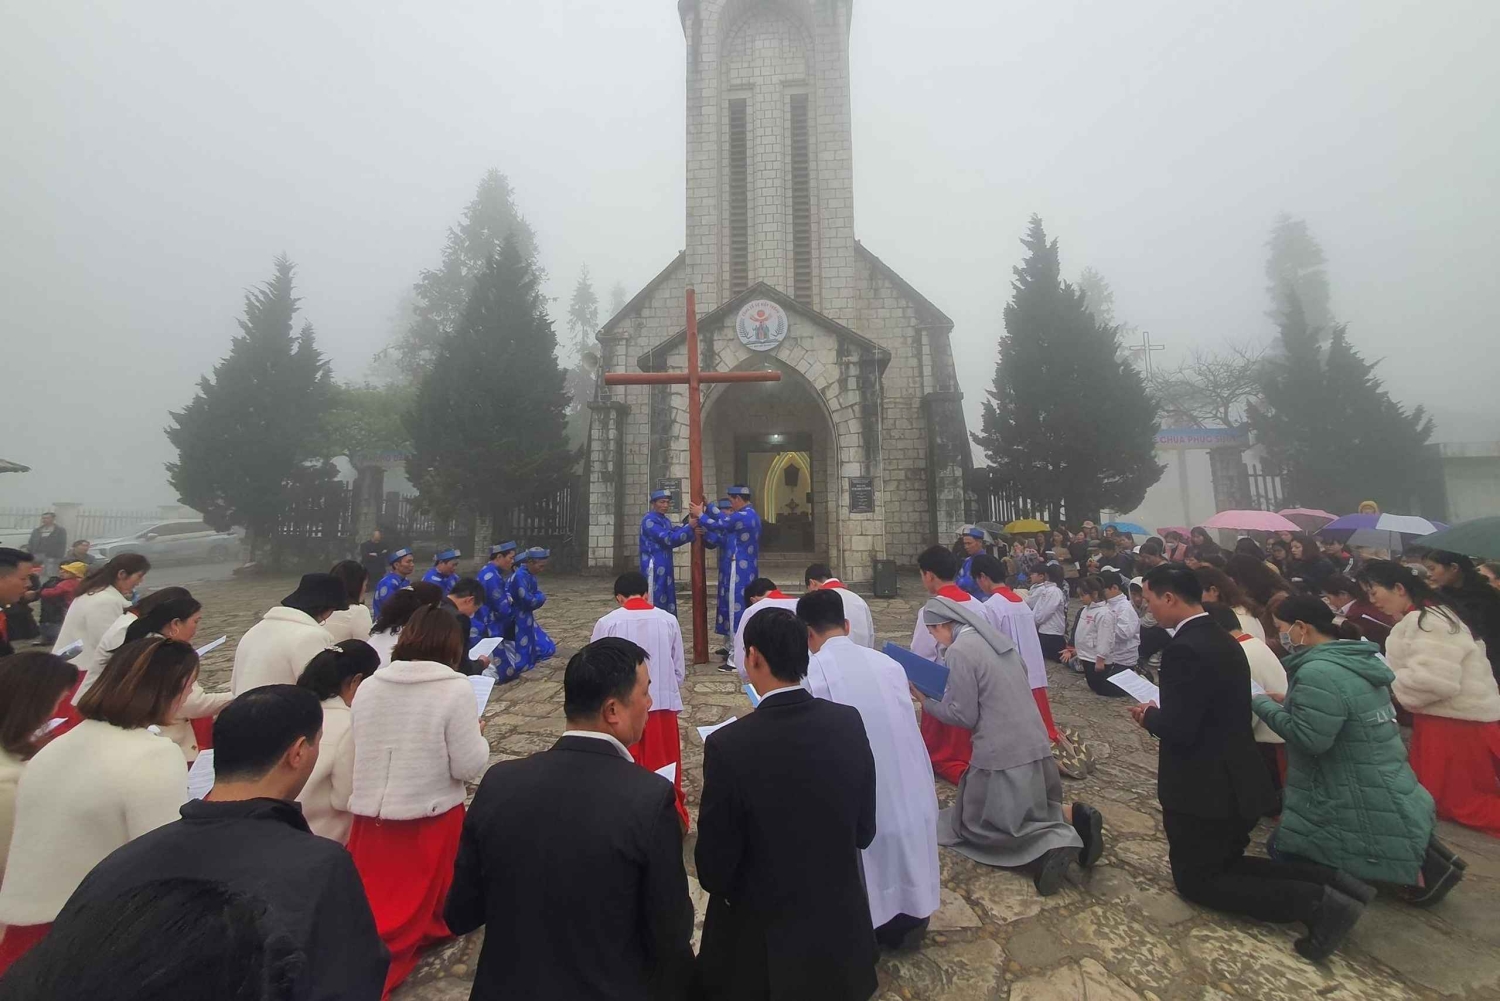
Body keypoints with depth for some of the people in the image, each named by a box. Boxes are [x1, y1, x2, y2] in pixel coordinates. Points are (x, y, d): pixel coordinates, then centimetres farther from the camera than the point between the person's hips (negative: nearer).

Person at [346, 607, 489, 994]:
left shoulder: (367, 686, -3)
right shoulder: (456, 689, -19)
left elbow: (360, 751, 8)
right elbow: (469, 767, -16)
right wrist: (478, 734, 2)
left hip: (370, 816, 4)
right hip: (431, 819, -4)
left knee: (369, 900, 22)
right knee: (419, 907, 19)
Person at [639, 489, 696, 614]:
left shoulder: (665, 520, 16)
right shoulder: (650, 520, -13)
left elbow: (673, 540, 11)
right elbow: (668, 539, -20)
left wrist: (691, 531, -5)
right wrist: (689, 527, -19)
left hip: (665, 570, 9)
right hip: (654, 570, -9)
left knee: (668, 605, 12)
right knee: (656, 605, -5)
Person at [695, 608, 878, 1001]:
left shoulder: (728, 745, -29)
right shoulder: (849, 723, -16)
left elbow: (713, 869, -16)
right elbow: (863, 832, -2)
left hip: (762, 944, -3)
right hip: (841, 928, 4)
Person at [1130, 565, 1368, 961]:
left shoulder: (1184, 649, -26)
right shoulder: (1222, 639, 6)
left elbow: (1178, 729, -26)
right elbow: (1209, 713, 11)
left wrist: (1149, 715, -7)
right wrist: (1161, 713, 8)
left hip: (1205, 789, -9)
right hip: (1235, 780, 10)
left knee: (1195, 881, 9)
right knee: (1223, 864, 25)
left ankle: (1315, 902, -3)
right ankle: (1329, 882, 12)